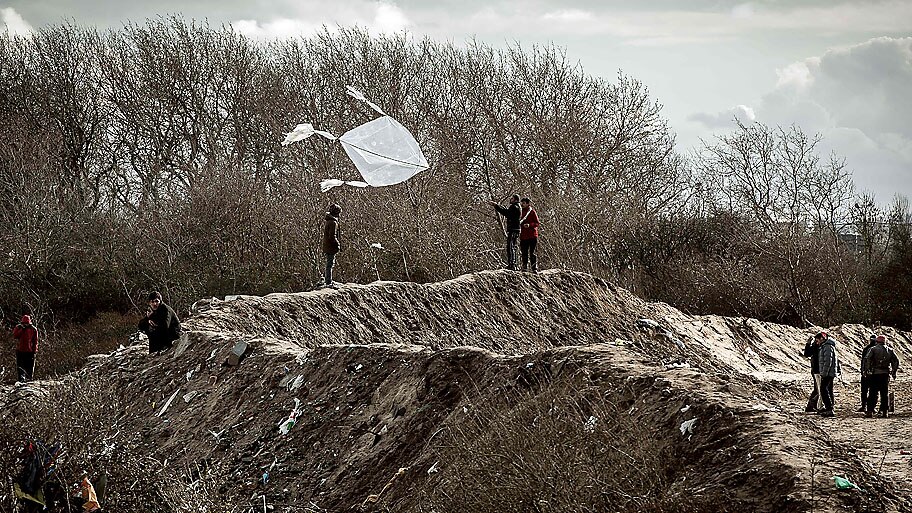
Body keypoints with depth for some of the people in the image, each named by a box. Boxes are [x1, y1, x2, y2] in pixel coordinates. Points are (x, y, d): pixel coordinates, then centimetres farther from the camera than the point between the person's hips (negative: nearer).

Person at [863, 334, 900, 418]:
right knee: (885, 393, 9)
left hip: (875, 374, -2)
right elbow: (896, 361, 8)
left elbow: (867, 359, -11)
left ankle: (870, 411, -5)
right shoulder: (889, 351, 9)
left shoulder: (873, 349, -1)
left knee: (873, 393, -1)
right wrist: (894, 372, 13)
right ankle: (884, 411, 8)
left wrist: (865, 370, -6)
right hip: (885, 374, 2)